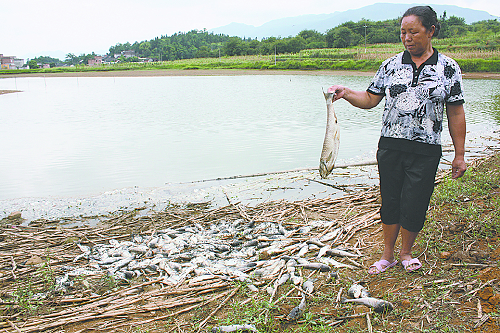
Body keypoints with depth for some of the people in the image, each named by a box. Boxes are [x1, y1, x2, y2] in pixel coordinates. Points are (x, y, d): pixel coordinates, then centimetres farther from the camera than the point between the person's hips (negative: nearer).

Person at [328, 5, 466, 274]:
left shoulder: (448, 68, 1)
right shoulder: (390, 65, 6)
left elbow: (456, 113, 3)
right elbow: (370, 99, 8)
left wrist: (459, 154, 2)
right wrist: (346, 93, -10)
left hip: (425, 151, -2)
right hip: (390, 146, 2)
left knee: (414, 206, 1)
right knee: (390, 201, 10)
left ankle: (406, 253, 29)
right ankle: (387, 255, 27)